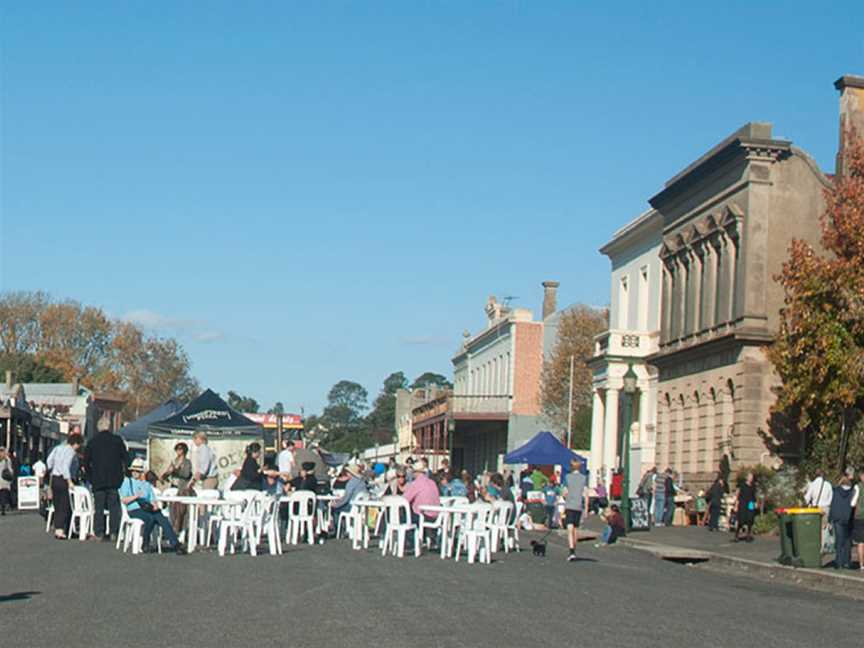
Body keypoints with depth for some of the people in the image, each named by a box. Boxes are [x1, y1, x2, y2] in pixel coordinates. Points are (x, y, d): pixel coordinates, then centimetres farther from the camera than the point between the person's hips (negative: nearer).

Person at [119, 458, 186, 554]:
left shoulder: (147, 484, 26)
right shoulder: (127, 482, 15)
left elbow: (152, 499, 17)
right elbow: (124, 500, 2)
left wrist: (154, 506, -6)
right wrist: (136, 496, -12)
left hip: (148, 510, 3)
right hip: (134, 510, -3)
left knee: (163, 519, -26)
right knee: (150, 518, -35)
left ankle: (175, 544, -35)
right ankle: (145, 542, -18)